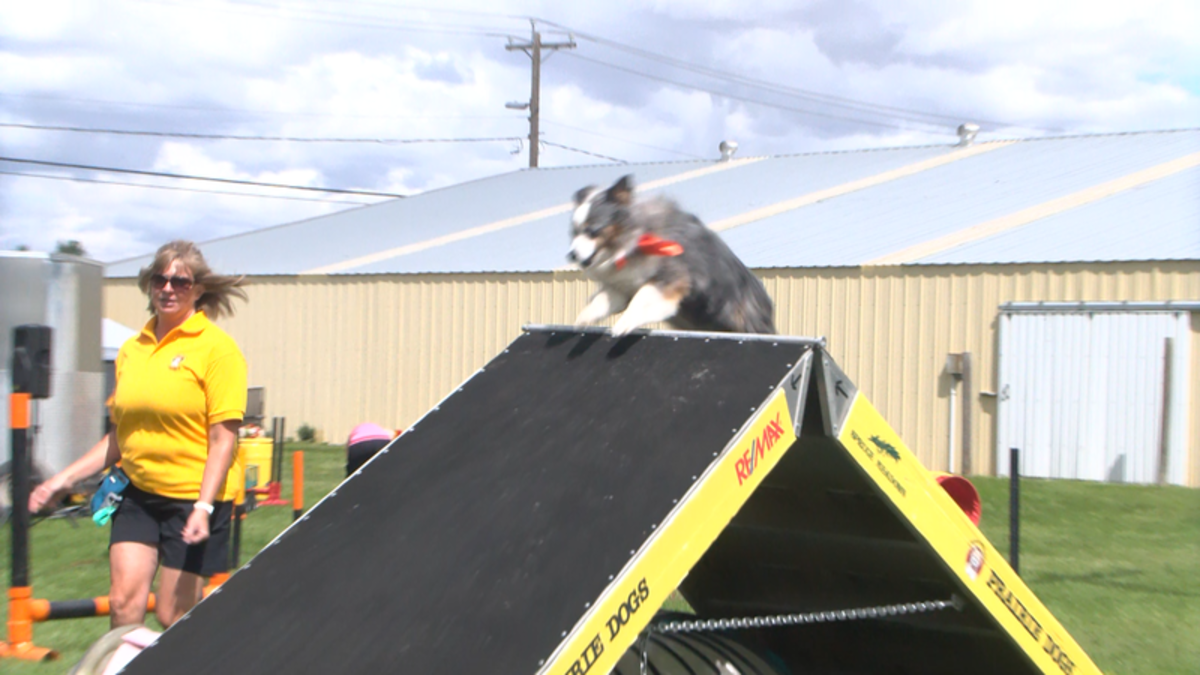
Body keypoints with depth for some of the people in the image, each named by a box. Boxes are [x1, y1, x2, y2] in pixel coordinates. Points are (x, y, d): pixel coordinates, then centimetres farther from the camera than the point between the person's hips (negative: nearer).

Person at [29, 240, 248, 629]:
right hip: (137, 495, 5)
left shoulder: (216, 348, -7)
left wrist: (204, 507, -20)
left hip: (194, 497, -5)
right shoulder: (132, 350, 11)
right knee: (124, 601, -3)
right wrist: (65, 479, 12)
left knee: (175, 615, 0)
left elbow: (224, 437, -12)